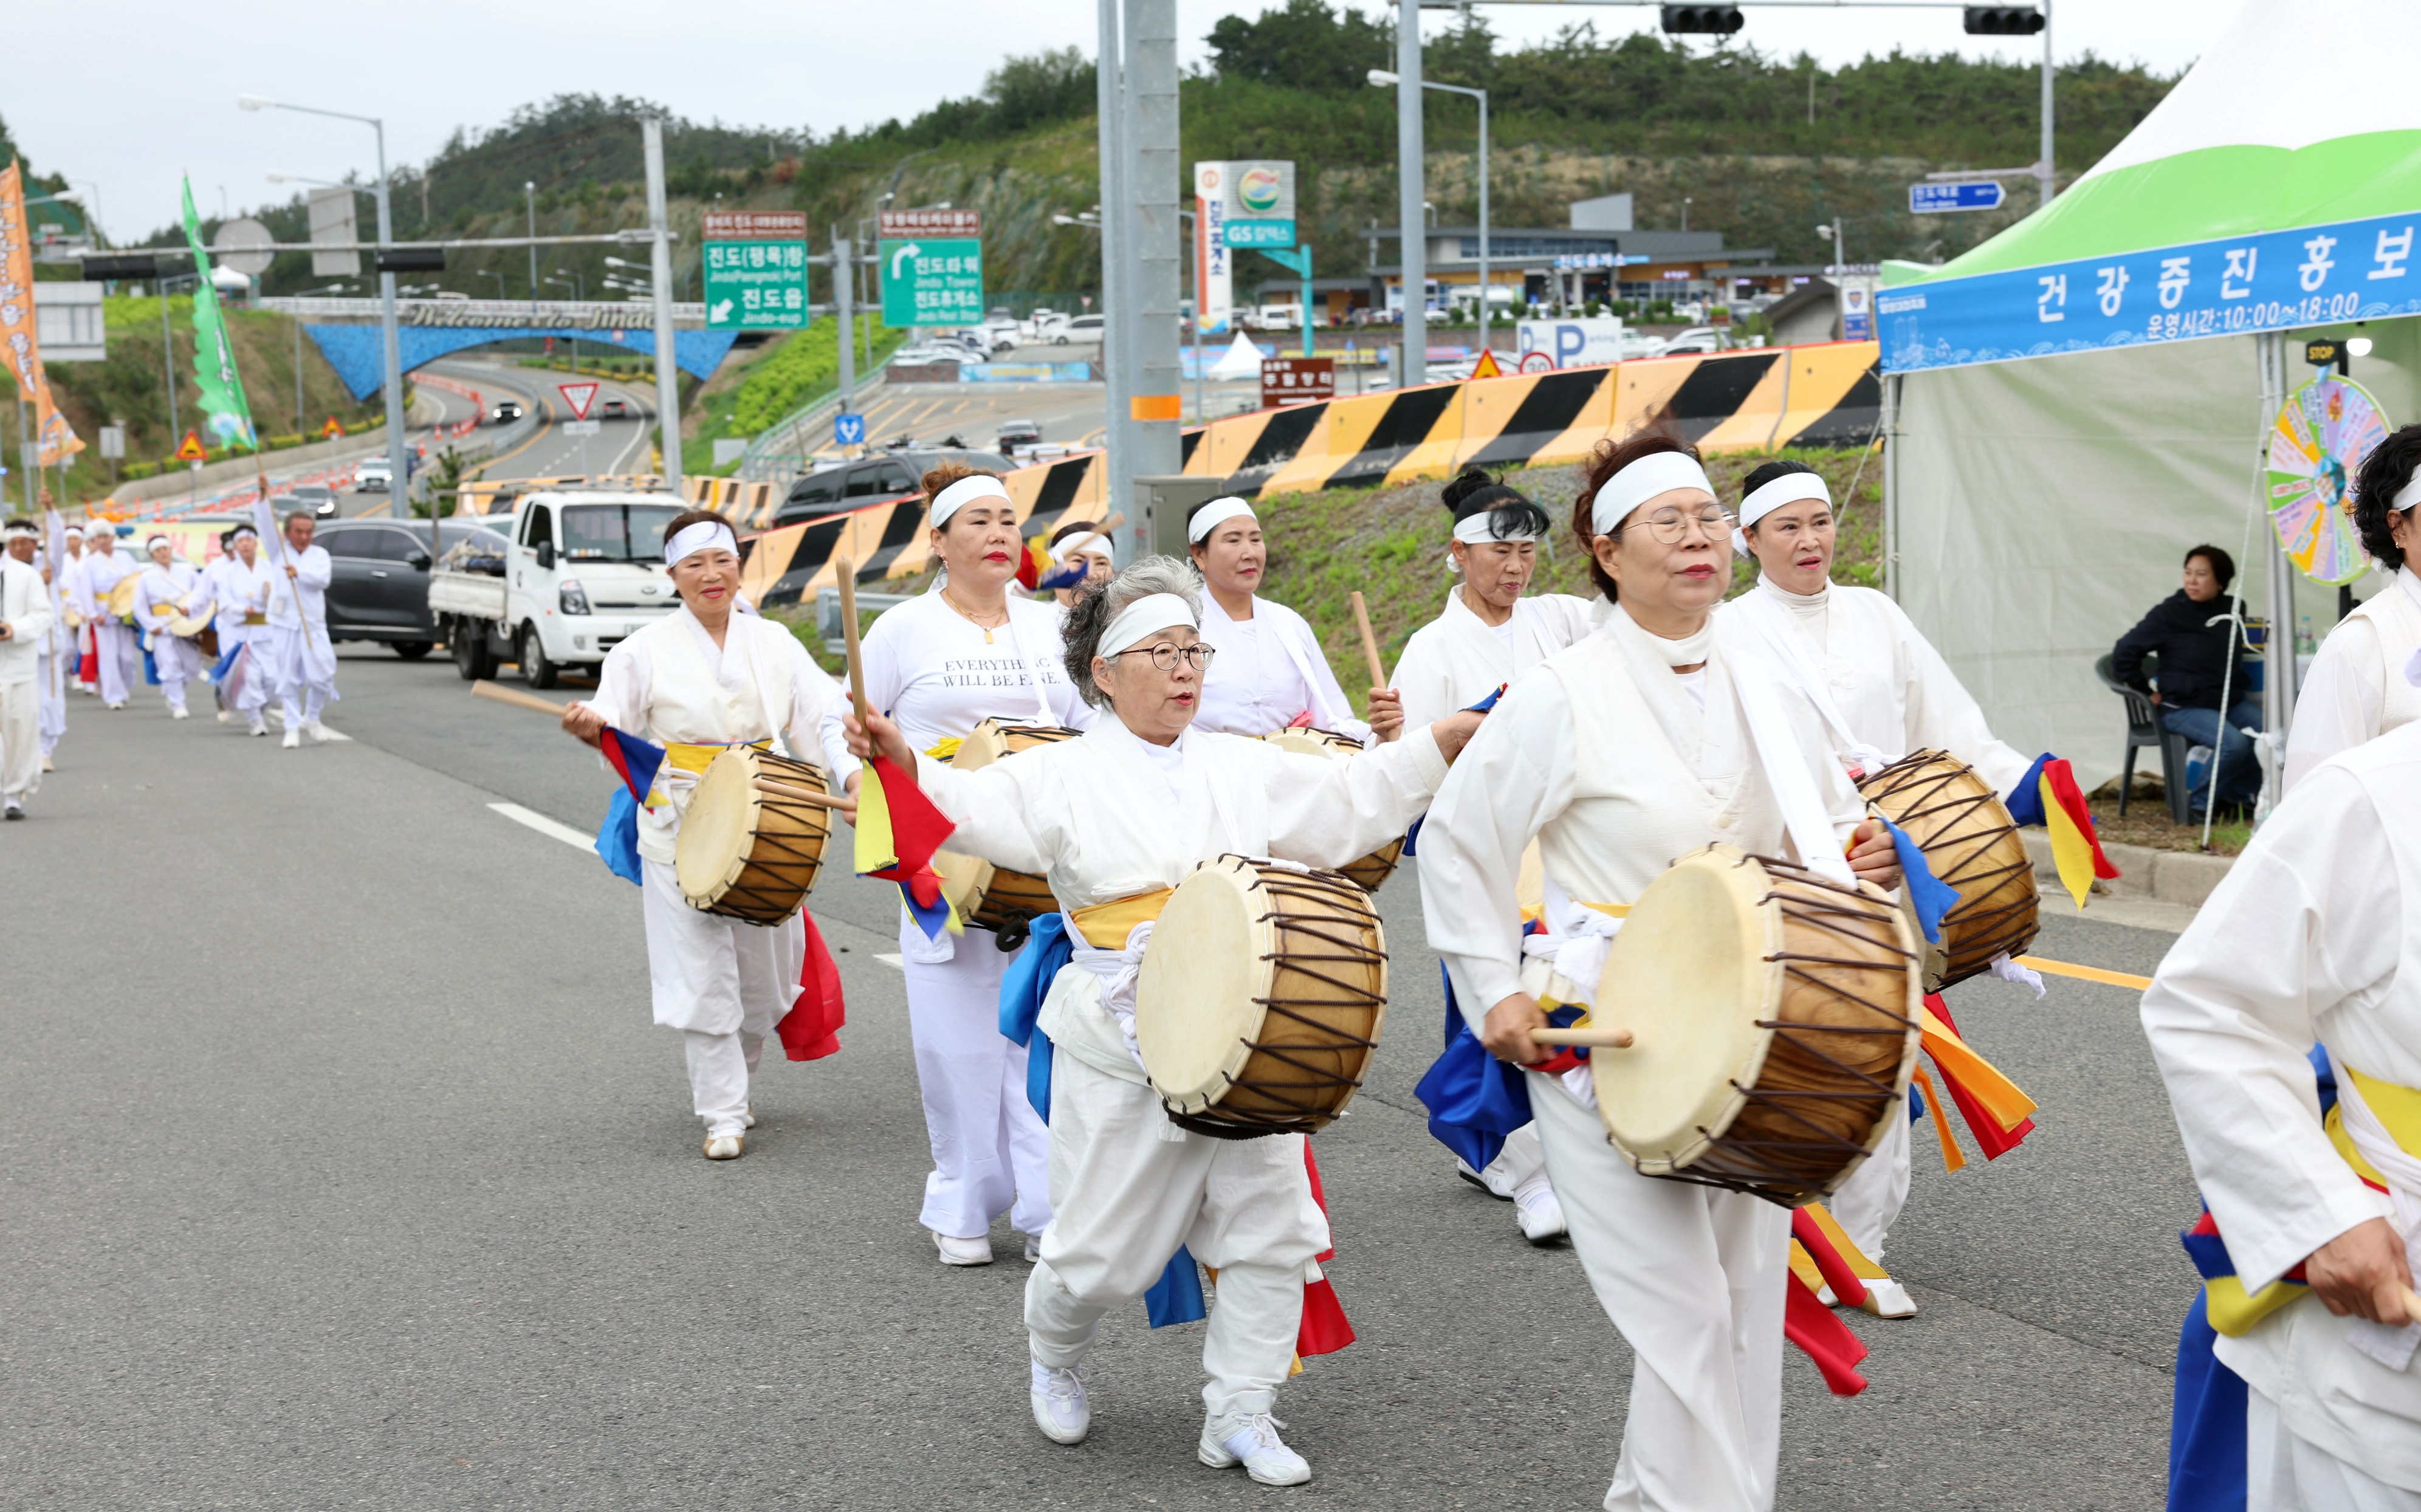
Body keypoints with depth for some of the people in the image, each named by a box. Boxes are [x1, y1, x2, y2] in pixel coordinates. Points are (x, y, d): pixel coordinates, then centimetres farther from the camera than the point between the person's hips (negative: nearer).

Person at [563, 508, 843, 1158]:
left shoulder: (773, 642, 7)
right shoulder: (648, 649, 0)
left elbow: (822, 714, 1)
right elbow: (614, 721, -3)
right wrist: (589, 727, -27)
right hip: (683, 831, -3)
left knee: (763, 969, 11)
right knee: (704, 976, -4)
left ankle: (733, 1083, 36)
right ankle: (724, 1113, 5)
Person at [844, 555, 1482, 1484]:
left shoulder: (1244, 769, 12)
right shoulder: (1065, 775, 0)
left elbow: (1354, 802, 12)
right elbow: (977, 808, -13)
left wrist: (1444, 741, 2)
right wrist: (905, 762, -32)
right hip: (1123, 1057, -3)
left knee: (1270, 1232, 4)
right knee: (1098, 1251, 5)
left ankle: (1239, 1415, 20)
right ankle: (1054, 1357, 38)